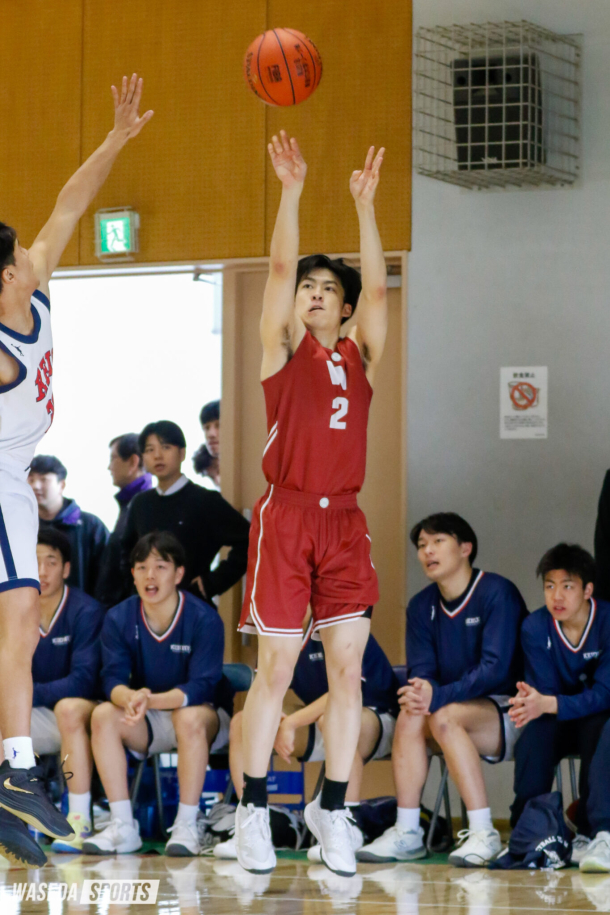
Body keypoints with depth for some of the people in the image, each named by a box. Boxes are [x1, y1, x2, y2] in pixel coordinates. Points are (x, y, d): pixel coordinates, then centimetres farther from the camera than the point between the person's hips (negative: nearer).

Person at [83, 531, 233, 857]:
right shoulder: (118, 618, -6)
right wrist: (130, 698, -39)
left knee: (188, 717, -37)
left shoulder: (203, 619, -17)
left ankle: (186, 827, -31)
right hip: (146, 724, 4)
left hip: (207, 714, -4)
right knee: (103, 715, -25)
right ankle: (123, 827, -24)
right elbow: (113, 679, -13)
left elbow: (201, 687, -25)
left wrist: (151, 701, -43)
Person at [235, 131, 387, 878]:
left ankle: (331, 808, 11)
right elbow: (280, 266, -5)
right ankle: (252, 808, 7)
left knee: (348, 669, 1)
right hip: (286, 515, -3)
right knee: (275, 669, -2)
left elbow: (376, 288, 0)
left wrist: (365, 206, -6)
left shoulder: (361, 358, 11)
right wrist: (292, 190, -11)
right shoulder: (281, 349, 5)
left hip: (344, 520, 3)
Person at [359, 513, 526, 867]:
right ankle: (407, 833, -23)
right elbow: (421, 669, 1)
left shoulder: (497, 593, -12)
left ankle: (484, 834, -32)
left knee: (445, 716, -33)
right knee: (410, 715, -24)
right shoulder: (422, 606, 8)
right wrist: (421, 690, -25)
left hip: (510, 714, -6)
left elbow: (496, 668, -22)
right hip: (462, 709, 6)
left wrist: (438, 696, -33)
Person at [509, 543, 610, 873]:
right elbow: (545, 692, -10)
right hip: (558, 724, 3)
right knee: (534, 730, -31)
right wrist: (533, 703, -37)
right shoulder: (535, 627, -8)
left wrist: (547, 704, -40)